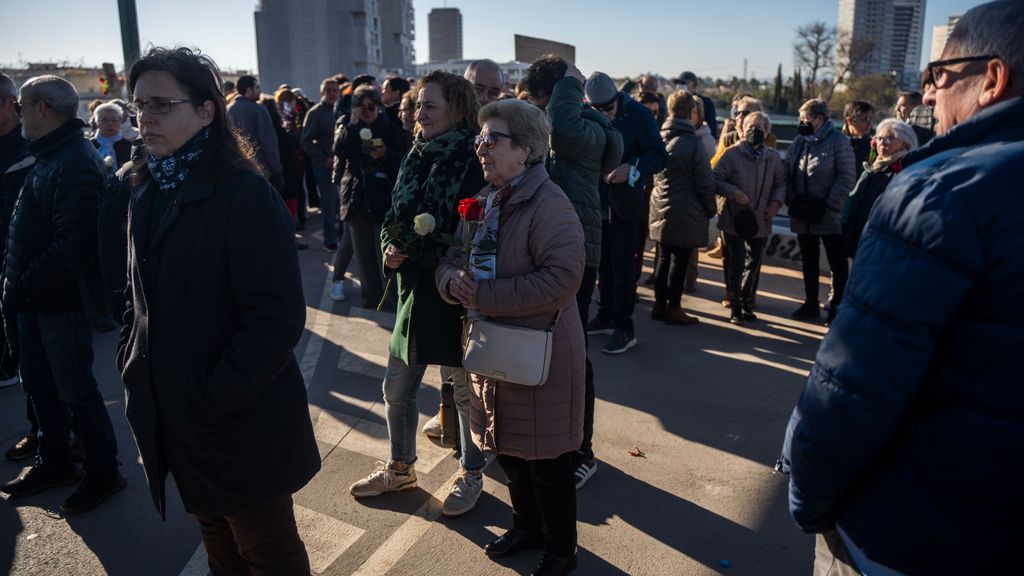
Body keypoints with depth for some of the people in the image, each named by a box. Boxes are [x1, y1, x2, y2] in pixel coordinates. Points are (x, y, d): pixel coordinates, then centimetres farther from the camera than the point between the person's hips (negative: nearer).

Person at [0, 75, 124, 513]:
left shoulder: (75, 164, -20)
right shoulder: (51, 156, 12)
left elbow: (70, 245, -28)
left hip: (62, 300, -10)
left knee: (75, 392, 3)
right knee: (39, 384, 19)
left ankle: (104, 472, 19)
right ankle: (54, 463, 36)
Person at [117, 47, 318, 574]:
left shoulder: (245, 194, -17)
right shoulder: (148, 190, 7)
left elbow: (278, 318, -21)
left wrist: (214, 401, -20)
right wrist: (131, 362, 4)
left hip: (239, 427, -7)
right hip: (171, 418, 7)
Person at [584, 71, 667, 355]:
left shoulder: (638, 114, -11)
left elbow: (659, 156, -9)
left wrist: (631, 167, -25)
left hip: (625, 203, -4)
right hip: (597, 202, 4)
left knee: (622, 265, -1)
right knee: (604, 262, 14)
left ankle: (625, 328, 8)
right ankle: (606, 316, 28)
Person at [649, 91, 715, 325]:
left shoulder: (659, 138, 2)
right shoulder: (693, 143, -15)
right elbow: (705, 183, -10)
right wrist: (710, 209, 2)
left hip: (660, 208, 6)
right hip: (686, 213, -6)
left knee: (663, 257, 14)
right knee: (679, 260, 2)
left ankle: (660, 304, 22)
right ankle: (673, 308, 9)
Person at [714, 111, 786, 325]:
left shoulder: (773, 157, 4)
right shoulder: (732, 154, -7)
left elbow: (781, 182, 15)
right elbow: (715, 180, -9)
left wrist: (777, 201, -2)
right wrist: (733, 192, -23)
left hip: (761, 221, 4)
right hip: (734, 219, -4)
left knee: (754, 263, 13)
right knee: (735, 263, 1)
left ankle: (746, 302, 28)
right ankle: (735, 307, 11)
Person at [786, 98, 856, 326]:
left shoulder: (838, 141, -8)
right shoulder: (799, 141, 9)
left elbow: (847, 177, -11)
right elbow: (787, 173, 11)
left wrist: (829, 204, -16)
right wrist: (791, 199, -4)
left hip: (829, 215, -6)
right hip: (802, 214, 6)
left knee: (837, 263, 4)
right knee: (808, 260, 15)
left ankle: (837, 305, 15)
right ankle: (811, 304, 27)